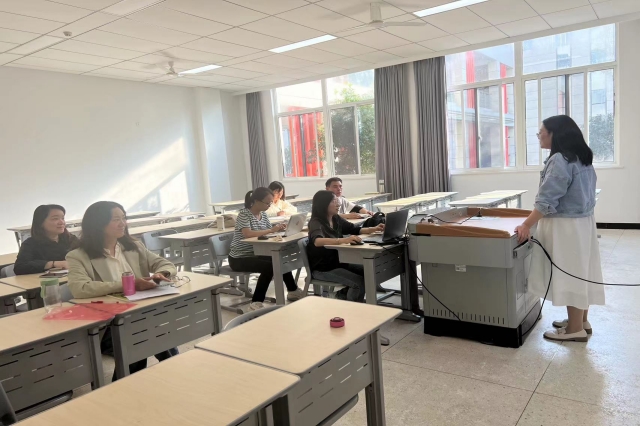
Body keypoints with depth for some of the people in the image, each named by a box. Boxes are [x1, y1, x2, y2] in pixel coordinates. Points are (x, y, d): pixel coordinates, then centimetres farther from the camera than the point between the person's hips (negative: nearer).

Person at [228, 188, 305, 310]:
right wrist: (271, 230, -33)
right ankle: (256, 301, -18)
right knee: (269, 266, -27)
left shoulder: (263, 214, 6)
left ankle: (292, 291, 14)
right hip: (239, 258, -7)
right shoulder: (244, 214, -18)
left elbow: (268, 232, 4)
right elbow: (248, 234, -33)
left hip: (255, 254, 7)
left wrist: (278, 229, -18)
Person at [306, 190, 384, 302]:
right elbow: (317, 241, -42)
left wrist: (374, 229, -2)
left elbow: (355, 229, 15)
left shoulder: (336, 218, 3)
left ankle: (343, 294, 21)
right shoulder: (316, 222, -20)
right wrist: (343, 240, -55)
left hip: (338, 262, 9)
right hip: (322, 269, -8)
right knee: (359, 281, -20)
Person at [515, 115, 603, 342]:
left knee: (569, 273, -2)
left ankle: (575, 328, 8)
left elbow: (547, 199, -23)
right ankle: (581, 320, 27)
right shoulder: (582, 158, 12)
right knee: (579, 272, 16)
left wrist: (527, 225, -18)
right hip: (583, 222, 10)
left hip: (566, 225, -10)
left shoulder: (560, 160, -19)